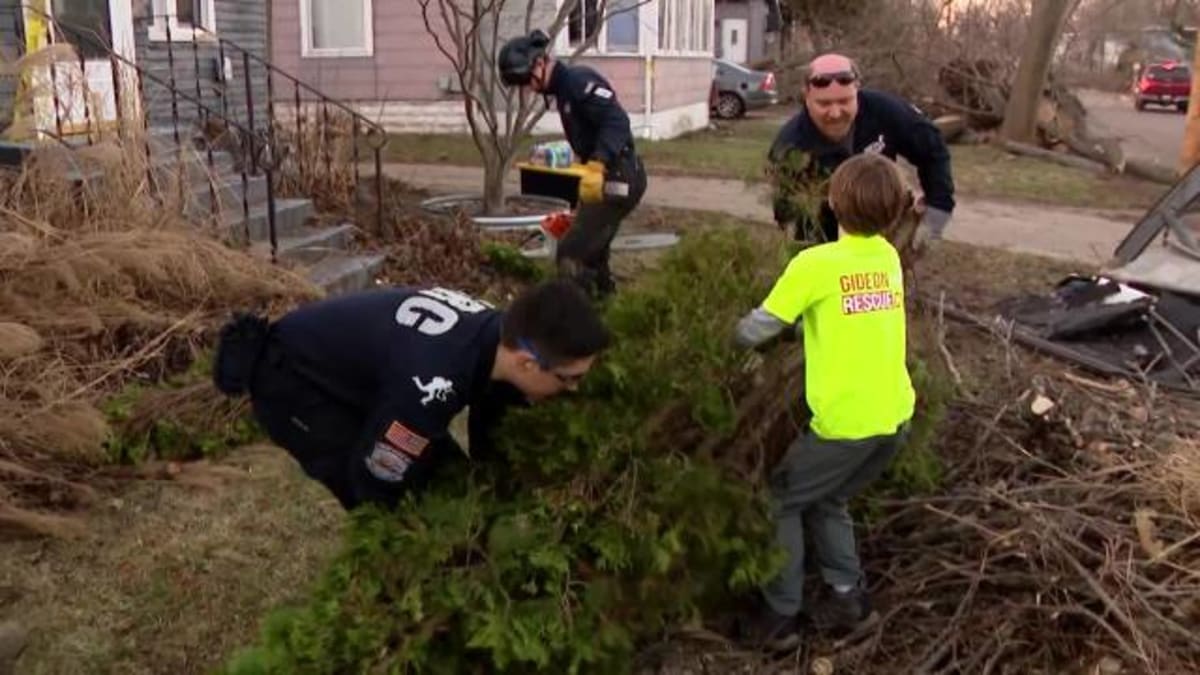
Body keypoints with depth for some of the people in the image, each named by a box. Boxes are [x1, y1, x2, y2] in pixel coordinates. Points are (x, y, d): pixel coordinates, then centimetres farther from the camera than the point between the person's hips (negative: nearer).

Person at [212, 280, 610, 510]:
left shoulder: (499, 335, -15)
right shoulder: (432, 382, -42)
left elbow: (488, 433, 6)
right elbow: (376, 485, -26)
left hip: (352, 366, 9)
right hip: (291, 378, -8)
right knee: (384, 511, -16)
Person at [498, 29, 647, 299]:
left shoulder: (578, 80, -13)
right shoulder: (563, 90, 17)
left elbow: (617, 121, -26)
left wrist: (596, 167, -37)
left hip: (618, 180, -10)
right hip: (608, 180, 10)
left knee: (572, 255, -9)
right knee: (591, 254, 19)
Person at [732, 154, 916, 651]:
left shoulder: (815, 263, -14)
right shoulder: (889, 258, 7)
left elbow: (755, 331, -10)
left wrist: (734, 337, 10)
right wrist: (803, 323, 11)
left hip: (846, 421, -6)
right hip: (895, 417, 6)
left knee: (780, 502, 13)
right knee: (827, 499, 26)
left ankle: (780, 616, 16)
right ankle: (847, 594, 24)